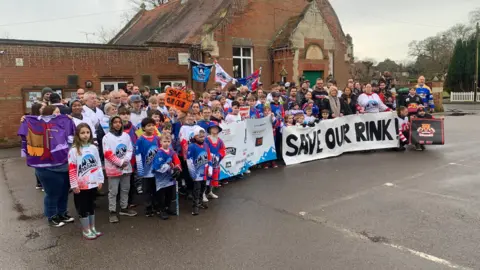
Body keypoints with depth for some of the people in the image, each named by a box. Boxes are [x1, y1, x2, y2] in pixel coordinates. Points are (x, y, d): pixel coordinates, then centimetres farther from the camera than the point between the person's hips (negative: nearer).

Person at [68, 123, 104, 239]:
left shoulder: (93, 148, 2)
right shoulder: (74, 150, -11)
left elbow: (98, 165, 7)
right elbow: (72, 169, -12)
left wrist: (100, 180, 5)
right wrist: (74, 185, -13)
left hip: (93, 183, 4)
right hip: (81, 185, -4)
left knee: (91, 206, 16)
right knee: (83, 208, 7)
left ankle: (92, 228, 29)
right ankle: (86, 230, 20)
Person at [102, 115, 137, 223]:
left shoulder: (126, 136, 7)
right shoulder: (107, 137, -7)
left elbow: (130, 150, 5)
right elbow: (107, 154, -13)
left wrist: (125, 161, -12)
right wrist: (120, 162, -16)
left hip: (126, 167, 5)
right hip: (113, 168, -5)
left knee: (125, 189, 15)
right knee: (113, 191, 1)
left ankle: (124, 208, 29)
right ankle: (112, 212, 9)